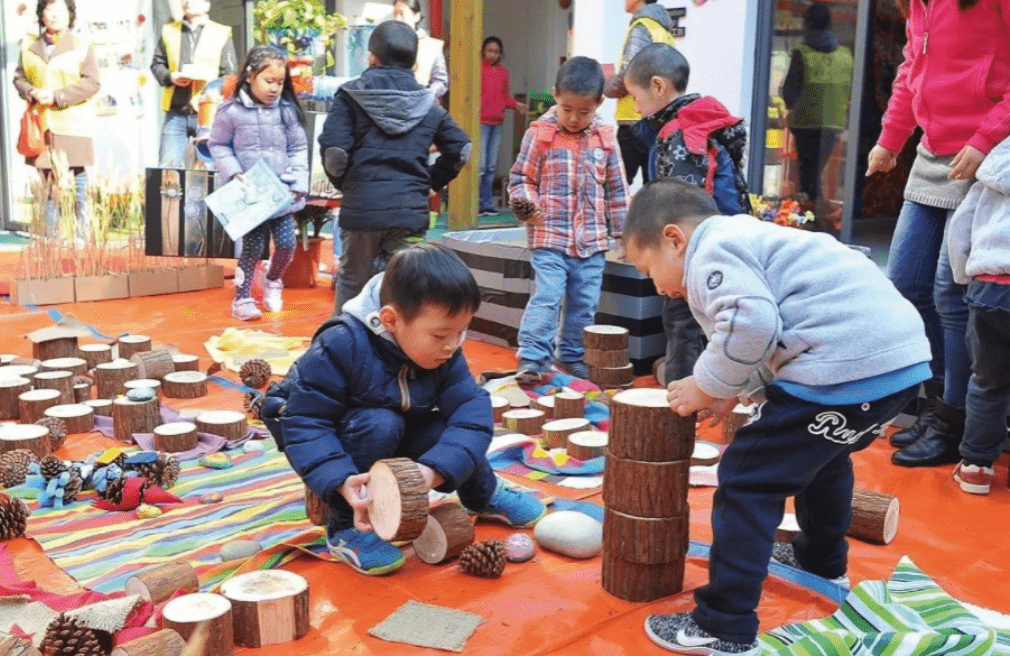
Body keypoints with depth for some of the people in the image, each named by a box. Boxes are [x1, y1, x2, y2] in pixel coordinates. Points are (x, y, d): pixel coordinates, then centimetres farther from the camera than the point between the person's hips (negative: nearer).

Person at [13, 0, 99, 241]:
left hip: (73, 126, -3)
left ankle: (82, 236, 5)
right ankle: (51, 237, 16)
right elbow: (19, 78, 14)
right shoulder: (30, 48, 13)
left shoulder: (82, 45, 1)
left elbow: (92, 83, -7)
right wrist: (33, 93, -8)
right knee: (48, 183, 8)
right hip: (41, 126, 4)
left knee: (79, 182, -2)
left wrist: (57, 96, -15)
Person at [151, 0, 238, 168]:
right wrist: (170, 77, -4)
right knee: (167, 166, -1)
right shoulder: (169, 31, 15)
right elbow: (157, 64, 17)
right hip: (176, 112, 2)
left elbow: (230, 74, 4)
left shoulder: (222, 33, 6)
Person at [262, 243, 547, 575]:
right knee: (380, 425, -35)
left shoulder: (444, 355, -18)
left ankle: (485, 496, 13)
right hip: (343, 445, -5)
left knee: (451, 433, -20)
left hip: (398, 444, 5)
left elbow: (472, 408, -26)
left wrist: (434, 469, -43)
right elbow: (305, 422, -33)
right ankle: (345, 527, -18)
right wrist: (341, 480, -48)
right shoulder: (340, 347, -33)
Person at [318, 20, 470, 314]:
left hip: (361, 209, -1)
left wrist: (345, 184, 8)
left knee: (352, 283, 16)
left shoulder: (351, 96, -1)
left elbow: (333, 151, -10)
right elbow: (460, 148, 5)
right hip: (411, 211, 1)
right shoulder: (428, 105, 8)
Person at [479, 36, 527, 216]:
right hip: (481, 121, -6)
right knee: (480, 166, -10)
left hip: (497, 122, 6)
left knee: (491, 167, 10)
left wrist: (516, 104, 1)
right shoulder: (478, 69, -3)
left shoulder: (503, 72, 14)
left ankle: (487, 203, 17)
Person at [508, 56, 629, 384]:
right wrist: (526, 202, -16)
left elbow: (616, 188, 12)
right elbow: (521, 177, 3)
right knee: (547, 297, -12)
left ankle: (572, 355, 26)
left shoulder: (605, 138, 5)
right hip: (549, 235, -4)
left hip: (592, 238, 4)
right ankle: (532, 359, -6)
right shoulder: (540, 134, -3)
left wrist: (621, 228, 12)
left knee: (585, 302, 11)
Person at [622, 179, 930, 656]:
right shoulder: (744, 238, 25)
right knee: (822, 456, 35)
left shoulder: (713, 250, -7)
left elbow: (750, 325, -24)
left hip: (848, 367, -11)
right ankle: (823, 563, 56)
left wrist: (706, 384, -8)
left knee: (747, 481, -5)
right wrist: (733, 392, 15)